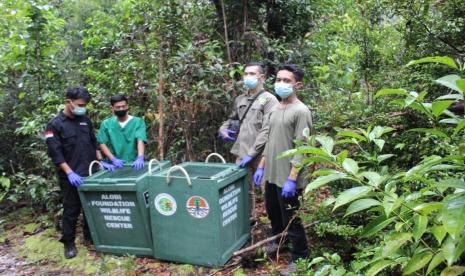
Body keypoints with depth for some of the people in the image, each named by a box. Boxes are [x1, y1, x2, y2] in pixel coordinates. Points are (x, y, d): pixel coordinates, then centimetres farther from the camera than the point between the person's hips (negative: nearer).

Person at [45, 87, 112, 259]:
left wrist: (100, 161, 7)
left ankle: (90, 235, 29)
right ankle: (68, 243, 16)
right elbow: (55, 153, -13)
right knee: (71, 209, 2)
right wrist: (70, 173, -19)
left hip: (89, 172, 5)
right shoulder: (55, 125, -8)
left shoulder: (85, 121, 9)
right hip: (71, 176, -5)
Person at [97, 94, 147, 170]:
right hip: (114, 166, 1)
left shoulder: (138, 122, 0)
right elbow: (102, 143, 4)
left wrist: (140, 158, -29)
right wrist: (113, 159, -11)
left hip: (133, 164, -1)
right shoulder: (106, 124, 7)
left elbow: (140, 140, -12)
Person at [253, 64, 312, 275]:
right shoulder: (275, 109, 11)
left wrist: (292, 179, -22)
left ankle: (300, 259, 21)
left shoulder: (301, 111, -15)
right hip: (271, 174, 8)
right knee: (272, 213, 23)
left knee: (291, 221, 4)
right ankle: (277, 241, 47)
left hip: (287, 178, -8)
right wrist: (261, 166, 15)